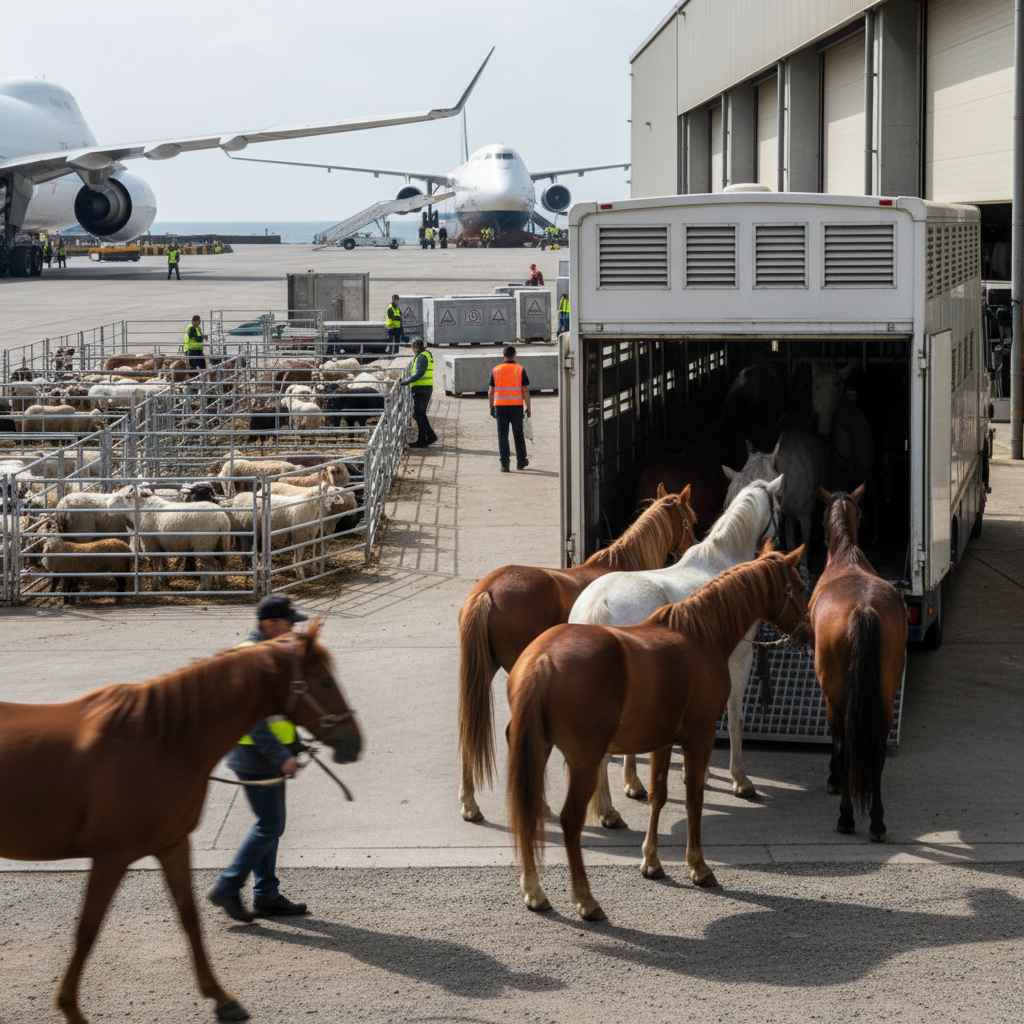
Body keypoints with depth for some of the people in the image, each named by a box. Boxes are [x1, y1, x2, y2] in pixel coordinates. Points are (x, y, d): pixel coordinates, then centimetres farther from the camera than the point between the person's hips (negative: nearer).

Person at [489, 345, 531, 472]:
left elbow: (491, 391, 4)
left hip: (500, 406, 1)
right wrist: (528, 407, 2)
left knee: (503, 435, 2)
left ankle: (504, 463, -6)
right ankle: (521, 461, 24)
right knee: (518, 435, 14)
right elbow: (525, 390, -5)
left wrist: (491, 407, 13)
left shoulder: (496, 370, 3)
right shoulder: (520, 369, -2)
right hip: (516, 406, -1)